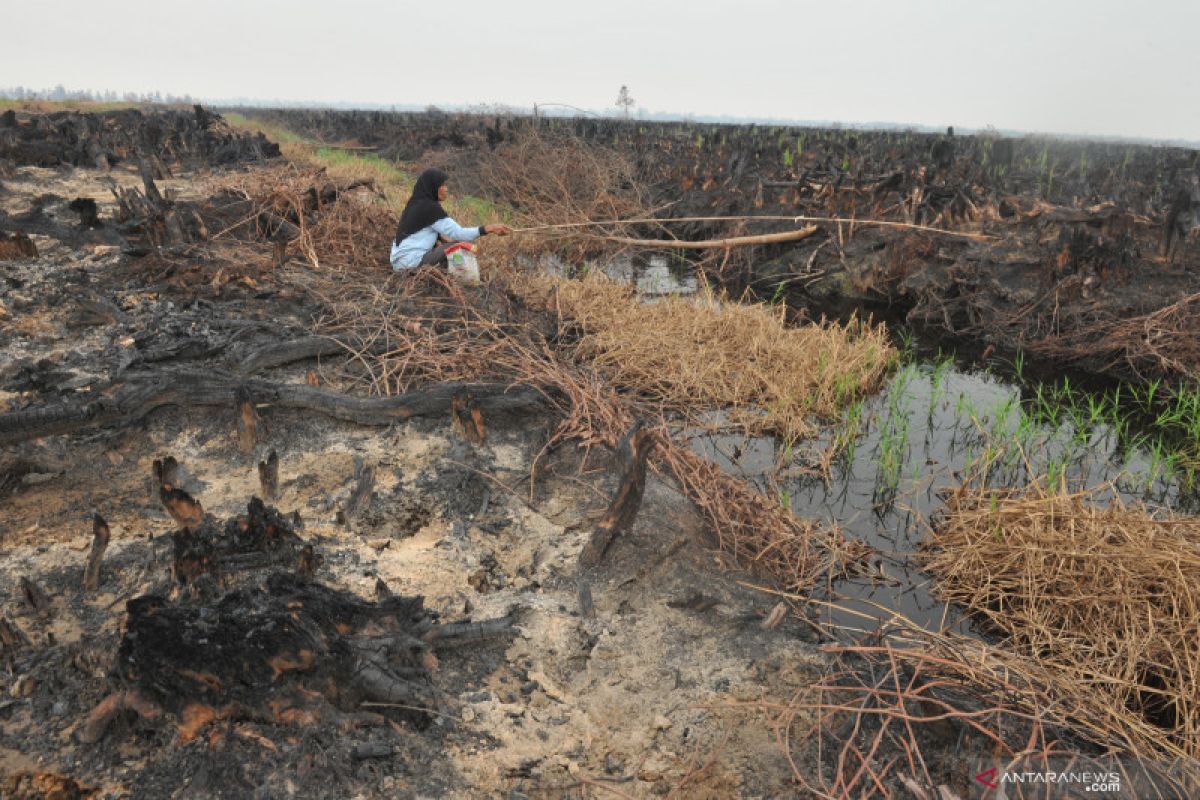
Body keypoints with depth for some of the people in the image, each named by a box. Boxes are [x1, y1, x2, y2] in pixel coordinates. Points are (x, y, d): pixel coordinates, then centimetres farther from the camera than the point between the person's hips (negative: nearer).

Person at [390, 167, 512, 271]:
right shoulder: (430, 207, -16)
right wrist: (489, 228, -23)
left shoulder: (418, 202, 11)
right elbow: (457, 233, -20)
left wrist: (442, 238, 1)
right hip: (409, 263, -9)